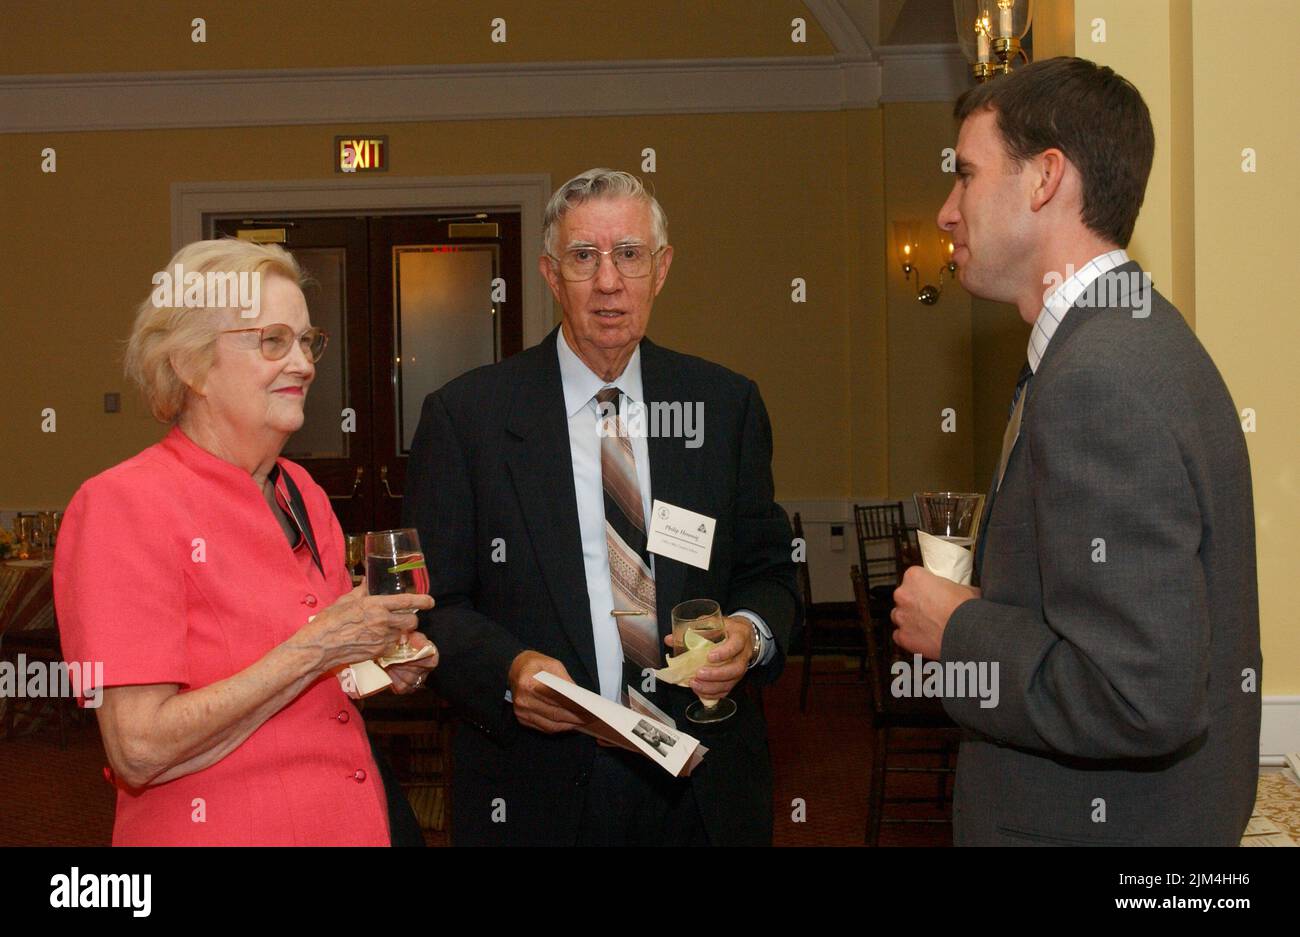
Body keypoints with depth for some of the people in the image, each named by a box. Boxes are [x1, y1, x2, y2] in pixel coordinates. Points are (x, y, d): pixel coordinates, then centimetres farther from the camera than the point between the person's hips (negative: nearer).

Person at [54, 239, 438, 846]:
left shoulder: (303, 494, 5)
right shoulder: (123, 503, -16)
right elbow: (140, 750, -23)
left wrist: (383, 667, -2)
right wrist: (317, 647, -23)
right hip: (224, 830, -7)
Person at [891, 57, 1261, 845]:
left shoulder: (1100, 381, -25)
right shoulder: (1138, 338, 7)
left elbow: (1143, 697, -30)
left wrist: (958, 630, -17)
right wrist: (982, 612, 5)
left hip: (1095, 819, -9)